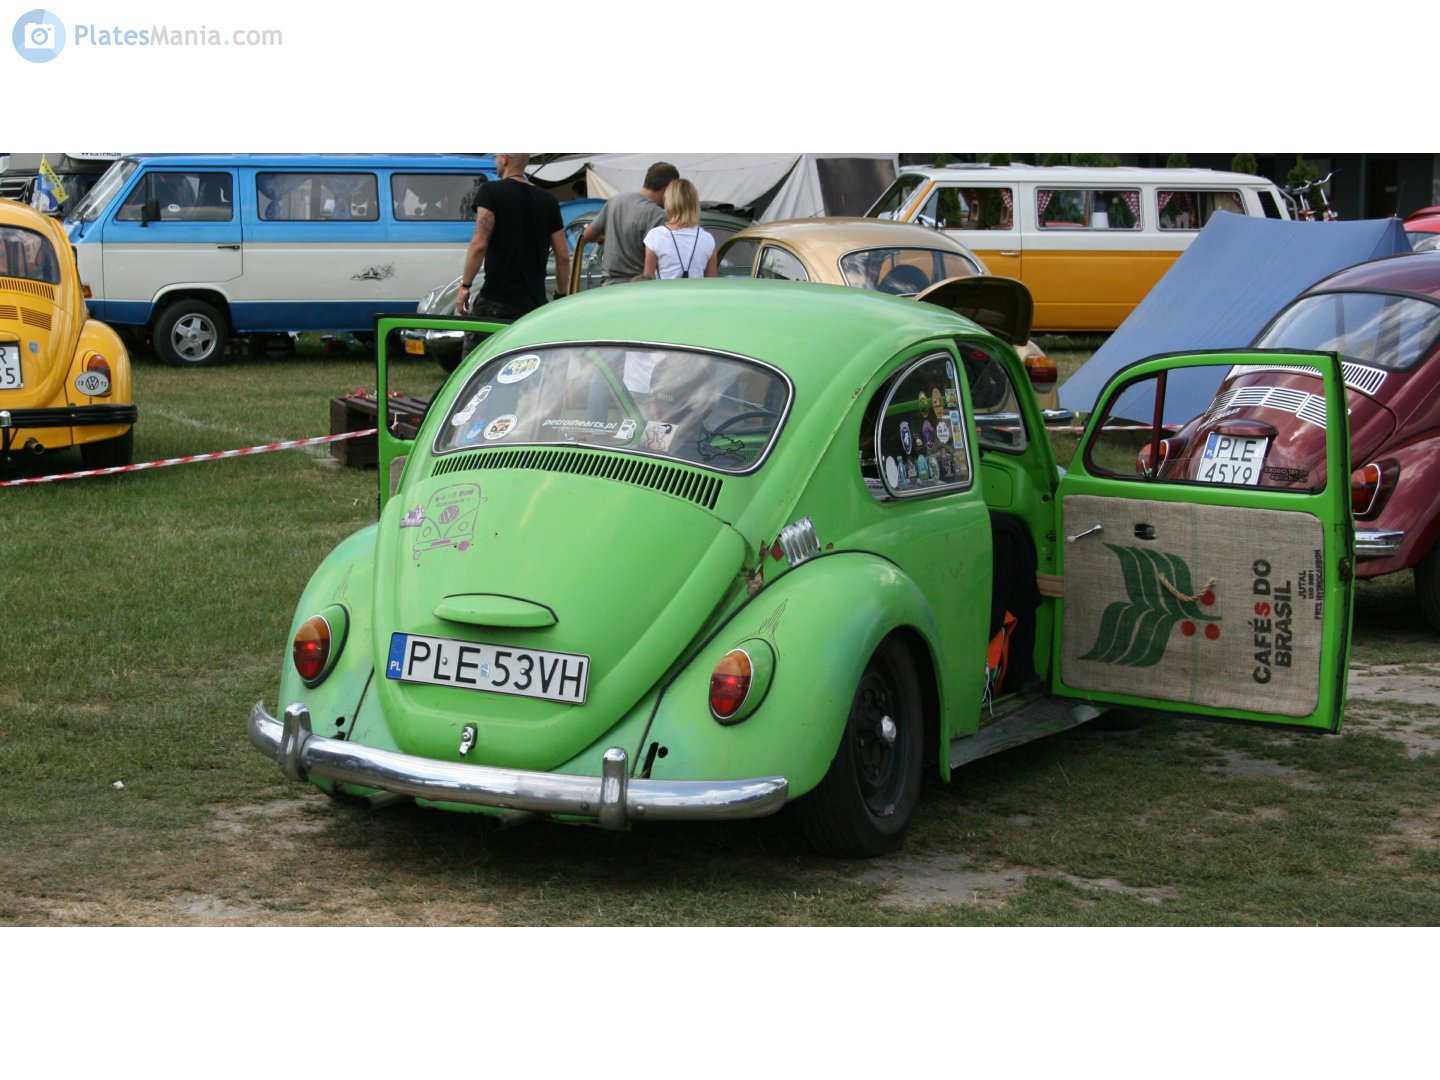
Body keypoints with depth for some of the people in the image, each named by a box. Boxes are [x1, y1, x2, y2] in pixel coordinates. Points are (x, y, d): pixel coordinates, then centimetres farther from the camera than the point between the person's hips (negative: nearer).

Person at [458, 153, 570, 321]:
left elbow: (479, 245, -14)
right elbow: (563, 256, 11)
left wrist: (465, 286, -8)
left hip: (496, 301, -5)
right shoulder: (548, 201, 11)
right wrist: (560, 295, 22)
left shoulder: (491, 192, -4)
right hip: (535, 303, 5)